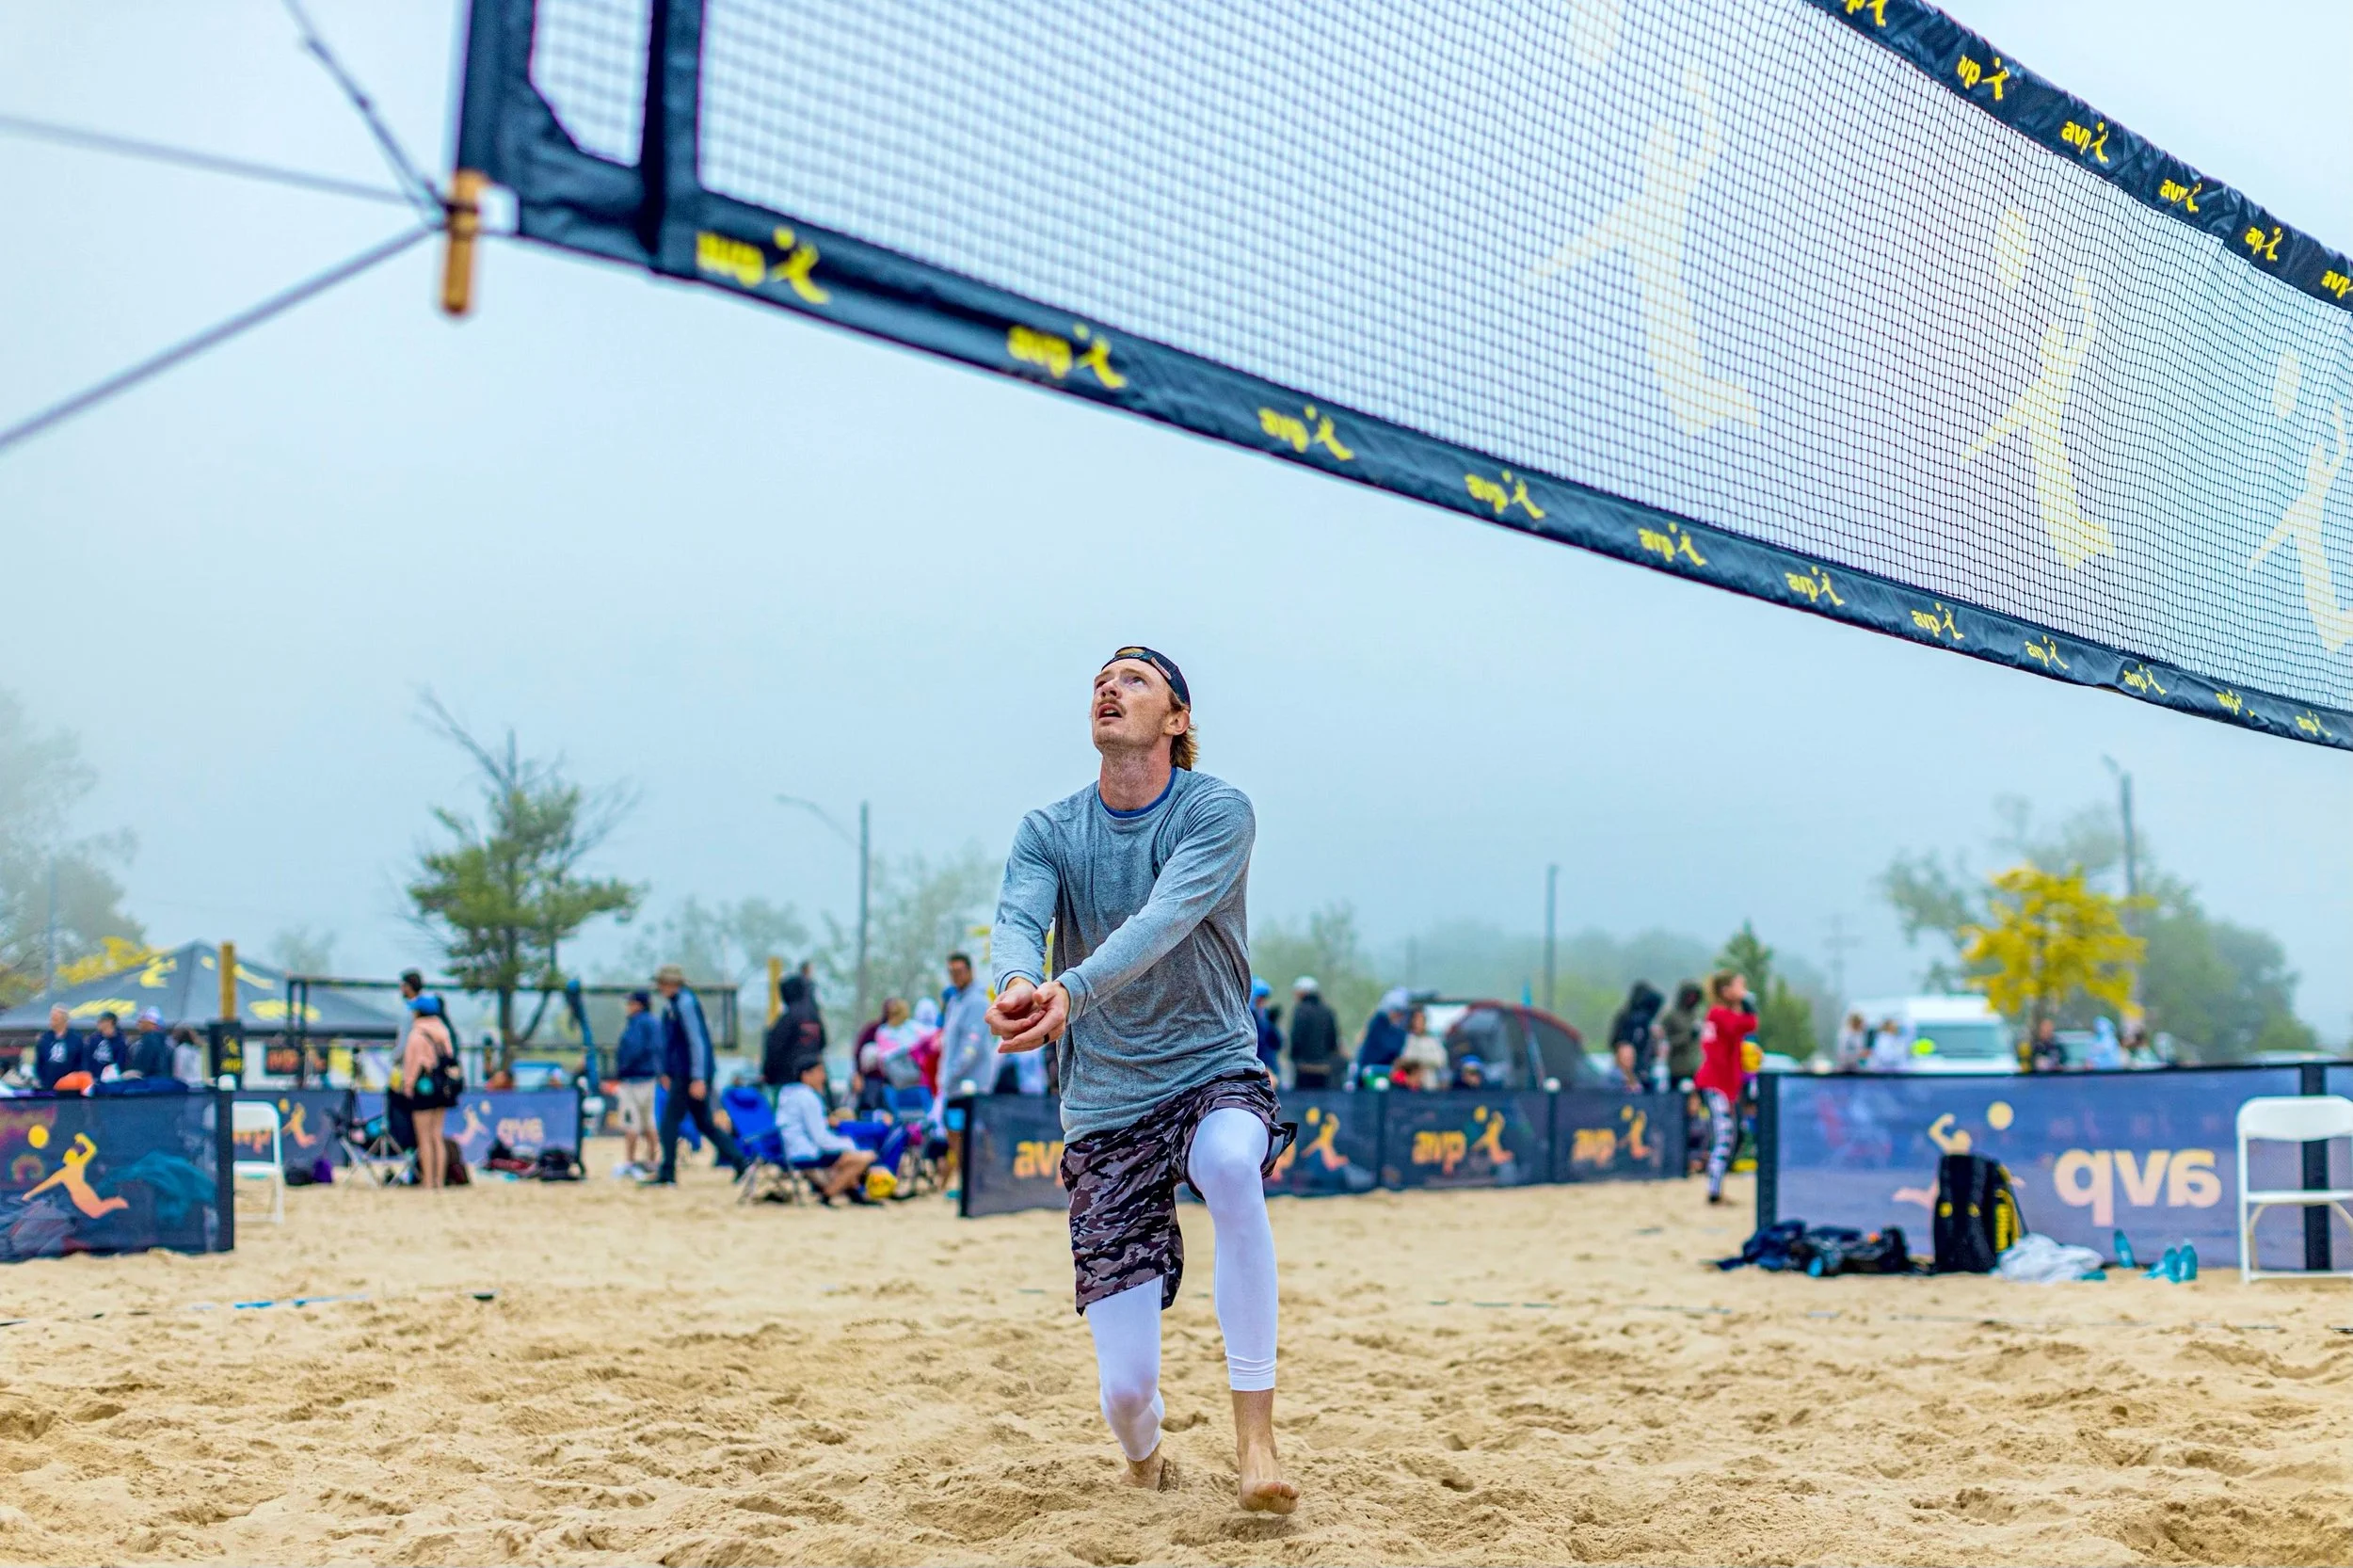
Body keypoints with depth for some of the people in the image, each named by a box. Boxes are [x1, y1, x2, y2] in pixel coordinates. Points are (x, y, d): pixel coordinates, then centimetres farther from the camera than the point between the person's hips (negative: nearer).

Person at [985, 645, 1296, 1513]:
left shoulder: (1217, 811, -6)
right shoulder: (1047, 830, 3)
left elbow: (1163, 921, -24)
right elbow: (1017, 919, -17)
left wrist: (1072, 991, -42)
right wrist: (1017, 983, -41)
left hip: (1215, 1073, -2)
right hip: (1103, 1108, 2)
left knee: (1230, 1163, -40)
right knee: (1125, 1387, -7)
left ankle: (1254, 1433, -29)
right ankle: (1143, 1461, 32)